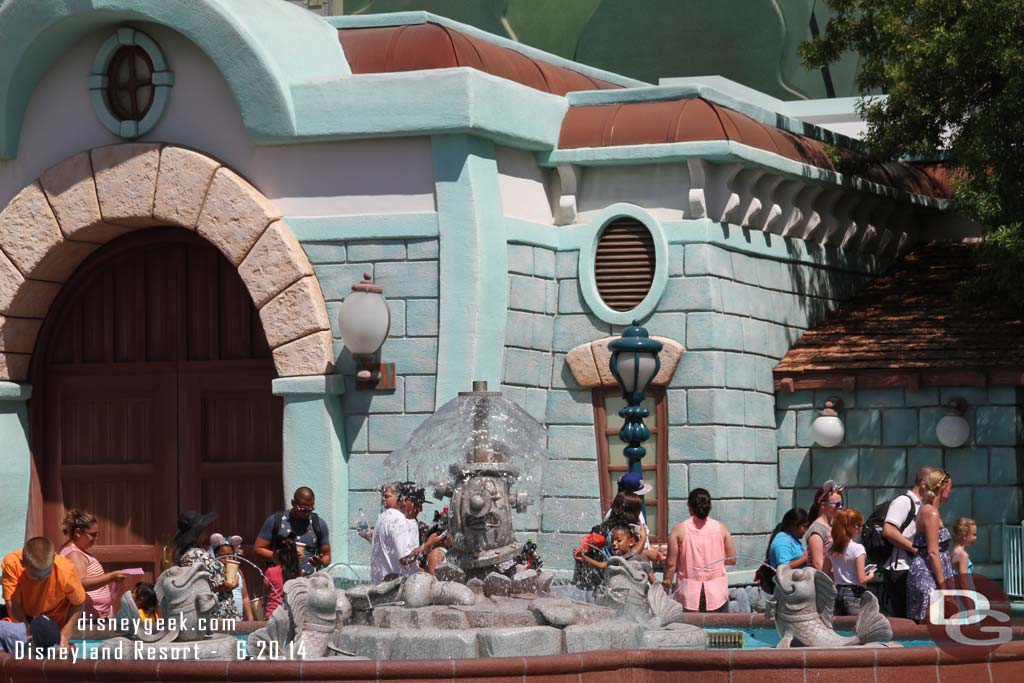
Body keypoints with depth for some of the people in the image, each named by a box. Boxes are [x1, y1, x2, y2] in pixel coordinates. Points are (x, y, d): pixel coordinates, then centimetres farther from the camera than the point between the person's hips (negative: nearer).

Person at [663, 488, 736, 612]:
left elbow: (671, 564, -5)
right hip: (717, 592, 1)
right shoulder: (721, 528, -1)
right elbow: (732, 559, 4)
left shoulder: (679, 530, -5)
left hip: (689, 592, -1)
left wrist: (666, 587, 6)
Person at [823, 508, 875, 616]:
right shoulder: (857, 548, -13)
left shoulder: (831, 550, 4)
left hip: (837, 593, 6)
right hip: (854, 594, -6)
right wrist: (871, 575, 4)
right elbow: (862, 579, -15)